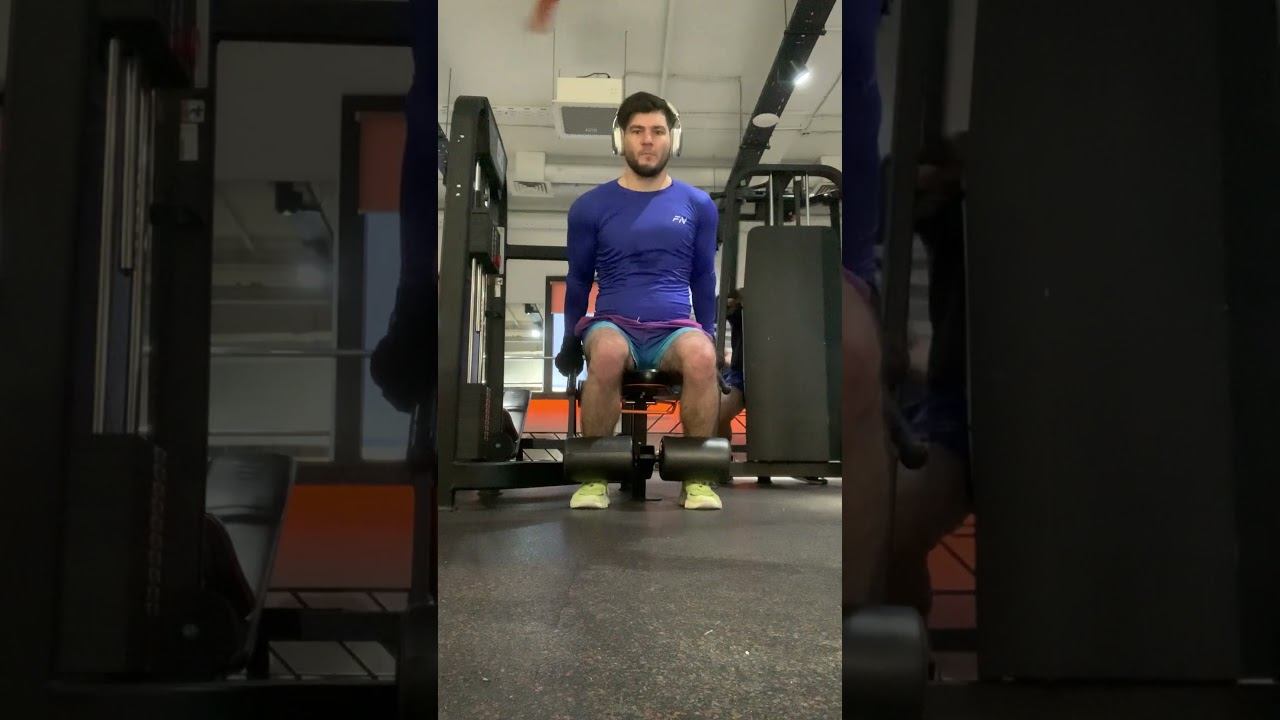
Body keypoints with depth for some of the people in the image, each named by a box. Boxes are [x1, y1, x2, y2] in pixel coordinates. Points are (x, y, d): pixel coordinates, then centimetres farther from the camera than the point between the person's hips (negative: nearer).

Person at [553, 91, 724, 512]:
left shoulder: (698, 205, 9)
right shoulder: (590, 206, 6)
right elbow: (578, 280, 15)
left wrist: (710, 335, 17)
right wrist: (570, 341, 16)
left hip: (675, 329, 1)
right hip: (614, 326, -1)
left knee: (701, 356, -37)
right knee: (606, 354, -39)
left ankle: (697, 477, -20)